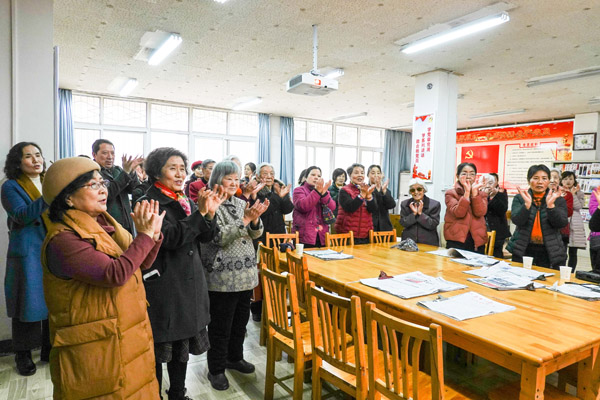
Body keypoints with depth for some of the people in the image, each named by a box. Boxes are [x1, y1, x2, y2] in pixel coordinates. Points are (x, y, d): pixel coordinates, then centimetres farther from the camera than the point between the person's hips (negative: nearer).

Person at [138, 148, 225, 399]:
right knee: (158, 349, 8)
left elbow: (207, 237, 4)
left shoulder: (186, 201, 9)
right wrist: (200, 212, -28)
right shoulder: (150, 203, -11)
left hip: (190, 282, 7)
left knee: (182, 344, 19)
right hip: (163, 286, -6)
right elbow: (171, 238, -23)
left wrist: (210, 213, -13)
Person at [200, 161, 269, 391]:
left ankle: (234, 357, 37)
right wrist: (244, 220, -26)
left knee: (241, 320, 18)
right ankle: (216, 369, 23)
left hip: (245, 274, 6)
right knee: (221, 326, 6)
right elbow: (219, 238, -19)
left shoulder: (241, 203, 9)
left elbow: (255, 234, 6)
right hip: (222, 277, -6)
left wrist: (255, 219, -14)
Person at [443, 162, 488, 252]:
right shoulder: (451, 193, 3)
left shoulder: (481, 194, 12)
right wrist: (467, 192, -17)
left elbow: (480, 213, -7)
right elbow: (459, 213, -14)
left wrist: (474, 191, -12)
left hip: (477, 240, 3)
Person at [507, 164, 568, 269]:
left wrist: (550, 204, -20)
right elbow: (516, 220, -10)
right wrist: (527, 203, -23)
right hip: (523, 250, 0)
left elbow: (561, 223, -7)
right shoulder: (519, 198, 4)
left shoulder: (558, 200, 6)